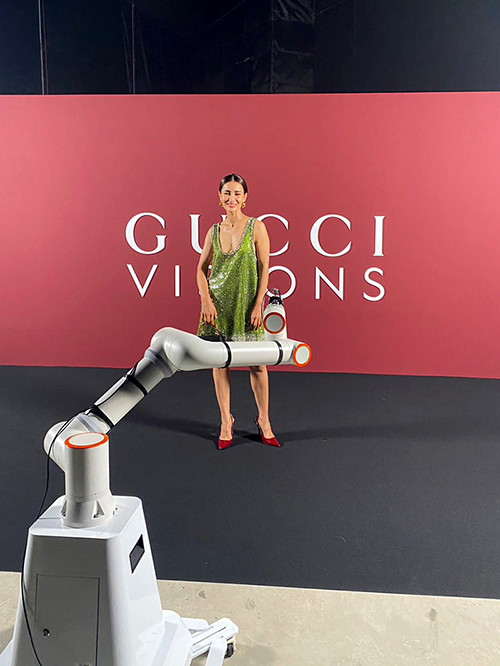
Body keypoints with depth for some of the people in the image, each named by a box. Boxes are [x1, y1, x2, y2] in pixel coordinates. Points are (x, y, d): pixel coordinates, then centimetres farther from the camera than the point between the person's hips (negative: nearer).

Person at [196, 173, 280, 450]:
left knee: (257, 363, 1)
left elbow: (264, 268, -4)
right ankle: (226, 421, 20)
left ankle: (263, 420, 19)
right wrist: (206, 300, -6)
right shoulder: (214, 230, 7)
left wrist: (258, 305, -11)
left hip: (246, 303, -3)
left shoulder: (256, 227, -2)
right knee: (220, 362, 6)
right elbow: (202, 268, 9)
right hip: (218, 303, 3)